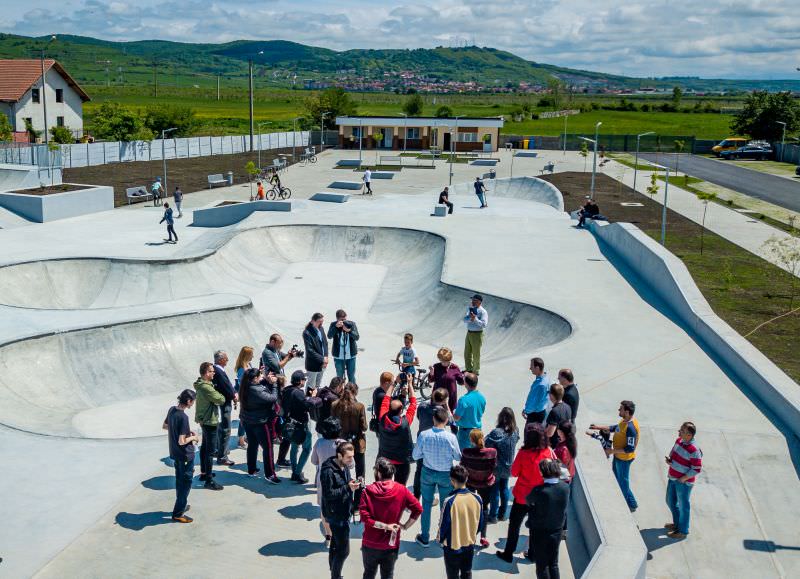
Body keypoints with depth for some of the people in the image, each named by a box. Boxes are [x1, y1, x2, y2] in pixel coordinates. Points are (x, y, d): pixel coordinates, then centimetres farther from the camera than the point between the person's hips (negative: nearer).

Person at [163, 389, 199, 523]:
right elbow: (182, 441, -27)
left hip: (175, 453, 8)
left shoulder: (171, 410, -2)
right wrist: (193, 437, -9)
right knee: (186, 483, 3)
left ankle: (181, 505, 36)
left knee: (179, 480, 22)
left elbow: (165, 426, 16)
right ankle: (178, 513, 8)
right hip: (185, 455, -8)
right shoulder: (183, 417, -27)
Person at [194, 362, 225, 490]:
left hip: (204, 420, 11)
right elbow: (221, 400, -20)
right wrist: (219, 394, -2)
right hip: (210, 421, -11)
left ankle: (204, 473, 35)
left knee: (205, 447, 22)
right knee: (211, 451, -6)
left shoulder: (201, 384, 6)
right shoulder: (206, 387, -26)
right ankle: (209, 480, -3)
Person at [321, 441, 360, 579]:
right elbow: (328, 494, -23)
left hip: (344, 512, 9)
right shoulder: (328, 471, -23)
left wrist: (354, 483, -6)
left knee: (336, 546, 21)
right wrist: (348, 488, -29)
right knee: (344, 550, -5)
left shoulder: (345, 466, 2)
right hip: (336, 515, -9)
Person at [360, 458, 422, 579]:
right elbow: (418, 509, -13)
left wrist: (385, 526, -14)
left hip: (370, 544, 0)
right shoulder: (401, 490, -9)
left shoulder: (368, 491, -12)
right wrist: (405, 526, -5)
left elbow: (364, 517, -18)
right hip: (391, 545, 0)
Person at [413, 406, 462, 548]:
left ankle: (424, 537, 27)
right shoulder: (450, 437, -23)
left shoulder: (423, 435, -19)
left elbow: (415, 456, -8)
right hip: (446, 474, -1)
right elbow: (458, 457, -9)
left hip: (428, 472, 1)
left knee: (426, 504, 18)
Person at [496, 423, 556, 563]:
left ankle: (508, 554, 22)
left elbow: (514, 472, -11)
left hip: (523, 495, -3)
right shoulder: (548, 451, -13)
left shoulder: (524, 453, -21)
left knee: (514, 525, 13)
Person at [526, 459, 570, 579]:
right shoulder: (565, 487, -14)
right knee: (554, 564, 19)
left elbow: (528, 500, -8)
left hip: (540, 532, -4)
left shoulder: (539, 491, -27)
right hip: (557, 531, 4)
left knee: (542, 565, 11)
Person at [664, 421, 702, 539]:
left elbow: (697, 469, -22)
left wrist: (683, 478, -18)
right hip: (673, 478, 9)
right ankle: (677, 523, 45)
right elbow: (673, 453, 15)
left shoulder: (693, 450, -27)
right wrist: (669, 460, -5)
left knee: (683, 506, 8)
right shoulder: (679, 441, -2)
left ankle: (683, 531, 25)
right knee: (670, 501, 24)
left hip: (684, 482, -9)